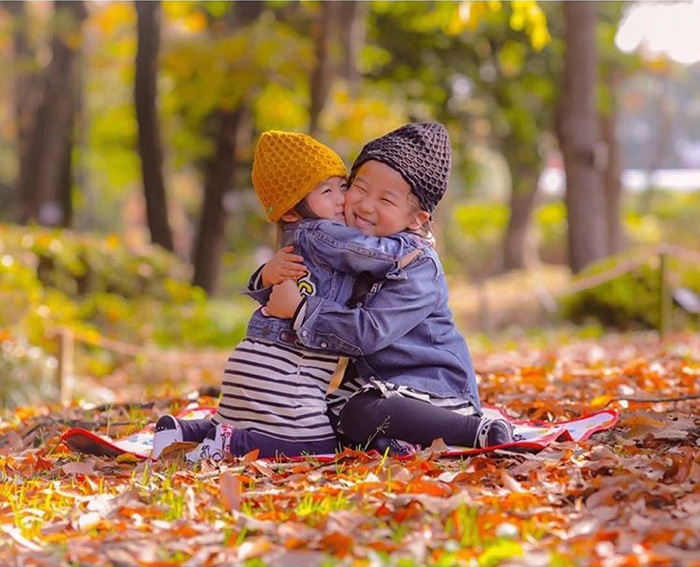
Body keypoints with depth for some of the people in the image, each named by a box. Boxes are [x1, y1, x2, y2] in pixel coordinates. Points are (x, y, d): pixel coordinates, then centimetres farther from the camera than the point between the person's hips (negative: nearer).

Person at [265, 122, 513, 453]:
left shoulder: (418, 267, -19)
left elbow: (369, 332, -30)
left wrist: (299, 308, -29)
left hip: (433, 391, -8)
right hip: (372, 382, 8)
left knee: (364, 416, -34)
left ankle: (479, 431, -25)